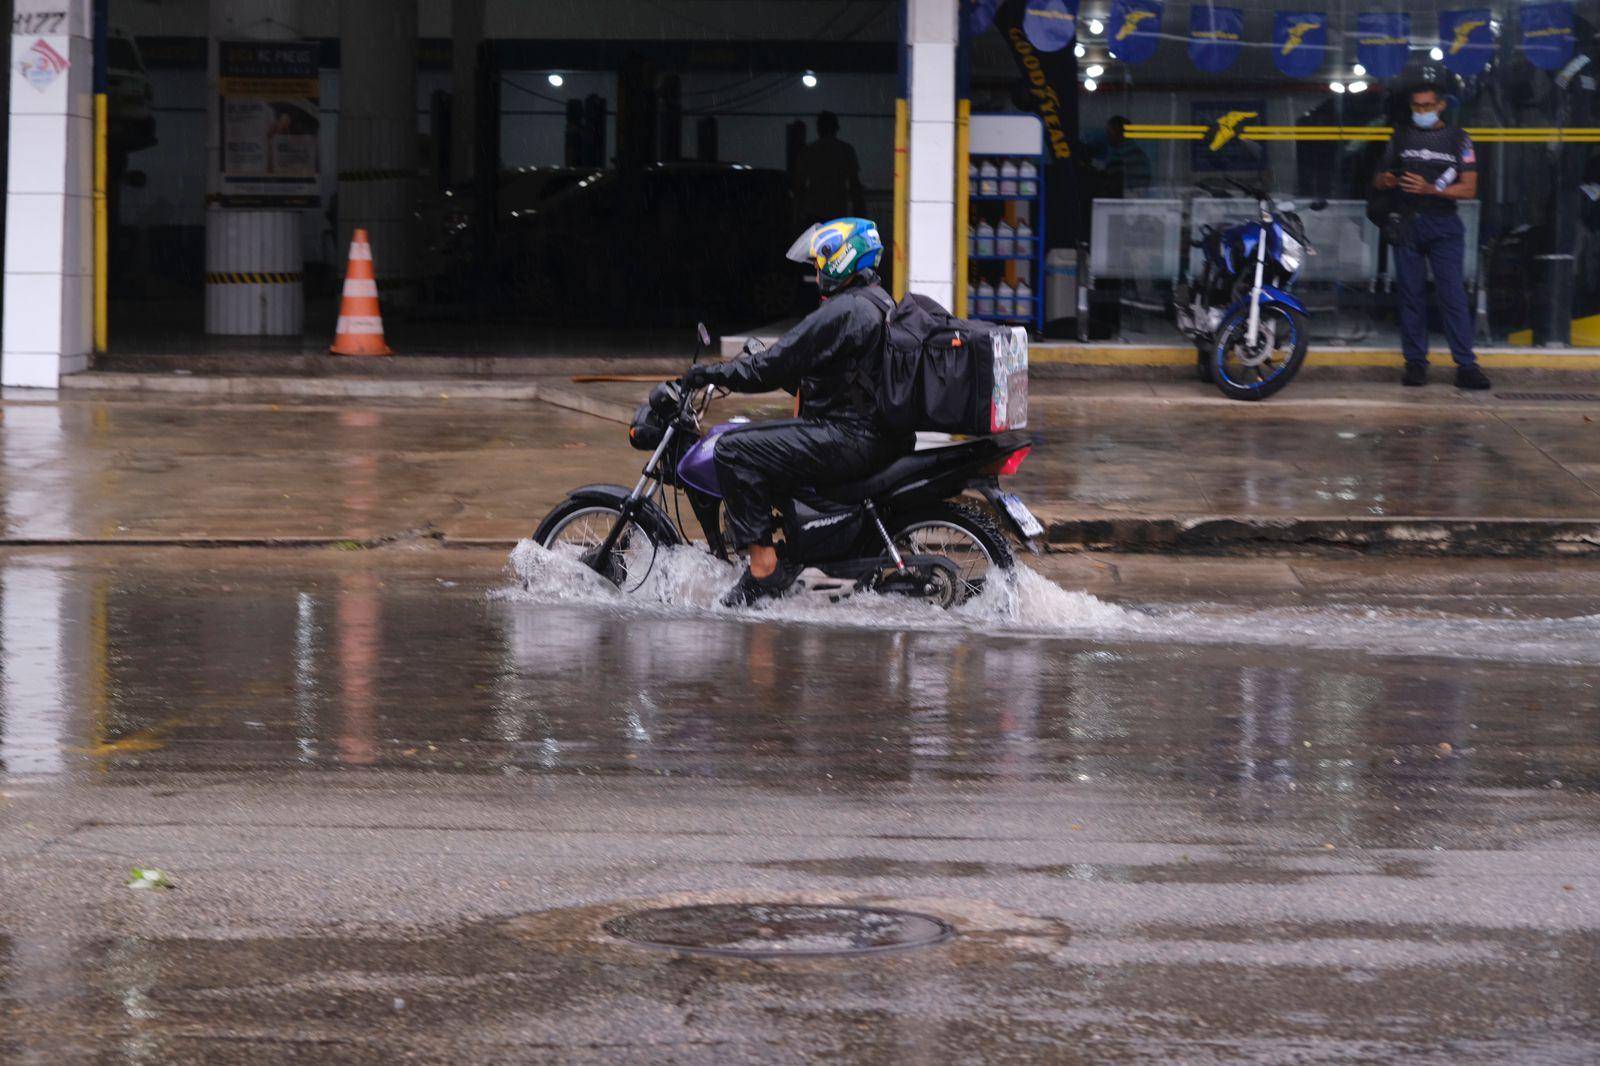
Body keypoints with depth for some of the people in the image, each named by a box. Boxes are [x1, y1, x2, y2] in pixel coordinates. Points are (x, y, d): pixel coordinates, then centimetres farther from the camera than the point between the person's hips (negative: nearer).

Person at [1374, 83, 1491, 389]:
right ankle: (1415, 362, 6)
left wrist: (1430, 189, -16)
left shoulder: (1457, 139, 7)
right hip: (1407, 223, 3)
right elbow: (1379, 178, 18)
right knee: (1411, 294, 2)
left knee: (1453, 294, -10)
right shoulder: (1401, 136, 15)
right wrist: (1386, 181, -8)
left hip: (1444, 225, -2)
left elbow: (1469, 188, -2)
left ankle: (1466, 366, -13)